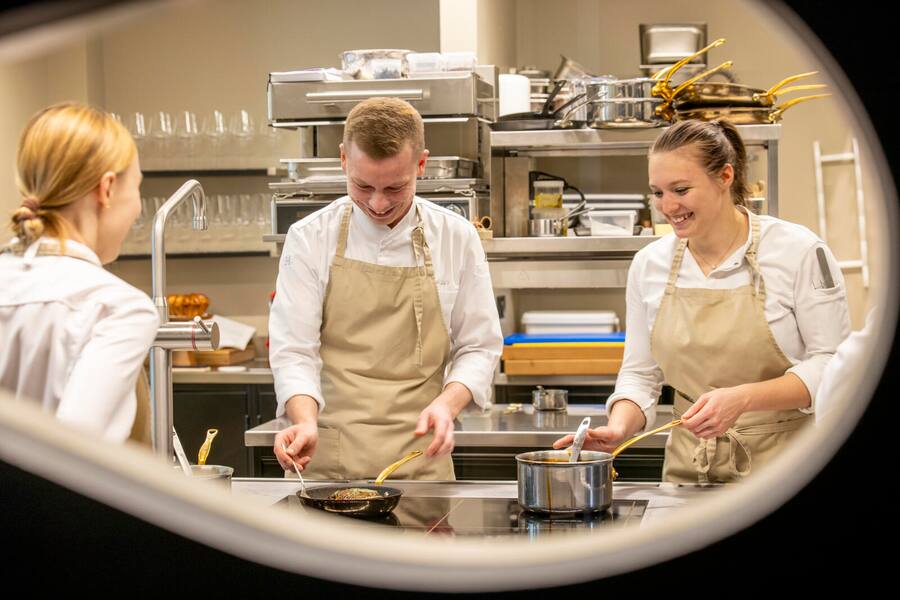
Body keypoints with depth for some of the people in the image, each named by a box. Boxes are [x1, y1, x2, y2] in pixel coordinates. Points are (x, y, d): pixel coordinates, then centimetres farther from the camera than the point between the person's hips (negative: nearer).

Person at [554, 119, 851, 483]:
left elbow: (831, 365, -6)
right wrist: (619, 427, -7)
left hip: (782, 467, -3)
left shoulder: (799, 251, -6)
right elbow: (640, 374, 13)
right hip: (688, 473, 4)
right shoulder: (649, 265, 6)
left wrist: (742, 399, -19)